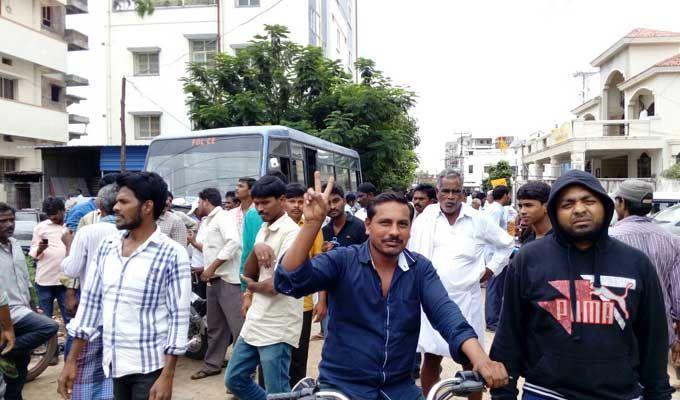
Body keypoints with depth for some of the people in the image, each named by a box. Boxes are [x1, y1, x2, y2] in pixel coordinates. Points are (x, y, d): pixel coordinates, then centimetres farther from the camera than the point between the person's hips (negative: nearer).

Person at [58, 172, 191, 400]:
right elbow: (90, 302, 8)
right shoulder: (107, 247, 4)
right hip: (114, 365, 6)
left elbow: (179, 317, -13)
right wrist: (72, 361, 7)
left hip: (149, 369, -5)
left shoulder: (172, 254, -13)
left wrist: (167, 376, -16)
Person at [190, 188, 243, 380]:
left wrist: (211, 268, -19)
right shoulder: (208, 221, 21)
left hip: (228, 280, -10)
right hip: (213, 280, 10)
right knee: (215, 327, 17)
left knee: (238, 326, -8)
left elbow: (233, 243, -23)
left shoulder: (224, 216, -8)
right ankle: (212, 364, 27)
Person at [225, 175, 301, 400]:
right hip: (255, 322, 9)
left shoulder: (290, 232, -16)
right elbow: (248, 273, 6)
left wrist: (253, 286, -1)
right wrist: (256, 249, -14)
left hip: (277, 328, -9)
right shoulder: (262, 230, 12)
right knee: (234, 379, 16)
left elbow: (278, 284, -22)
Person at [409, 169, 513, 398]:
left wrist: (491, 268, 8)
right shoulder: (426, 217, 1)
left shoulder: (478, 220, 0)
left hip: (466, 300, 0)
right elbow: (412, 254, 5)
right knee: (431, 358, 10)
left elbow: (506, 243, 14)